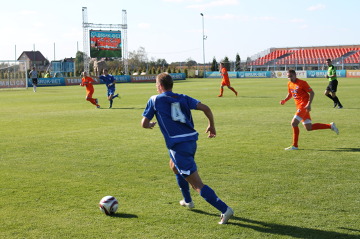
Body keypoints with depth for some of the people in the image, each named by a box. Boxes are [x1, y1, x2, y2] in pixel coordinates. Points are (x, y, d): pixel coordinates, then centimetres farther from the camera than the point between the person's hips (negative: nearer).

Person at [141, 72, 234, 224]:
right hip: (192, 140, 7)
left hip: (178, 146, -7)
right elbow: (205, 108, 1)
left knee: (197, 185, -7)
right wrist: (211, 126, 15)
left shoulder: (155, 100, 3)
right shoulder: (183, 98, 12)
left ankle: (224, 209, -16)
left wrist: (150, 125, 27)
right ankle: (187, 201, 44)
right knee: (174, 166, 36)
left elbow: (144, 124, 4)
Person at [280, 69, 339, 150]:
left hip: (304, 106, -8)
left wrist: (309, 104, -21)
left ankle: (294, 146, -7)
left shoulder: (302, 83, -11)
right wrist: (284, 100, 6)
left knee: (294, 123, -15)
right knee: (309, 128, 9)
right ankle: (330, 126, 20)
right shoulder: (289, 84, 10)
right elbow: (290, 94, 25)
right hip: (299, 106, 8)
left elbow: (312, 93, -10)